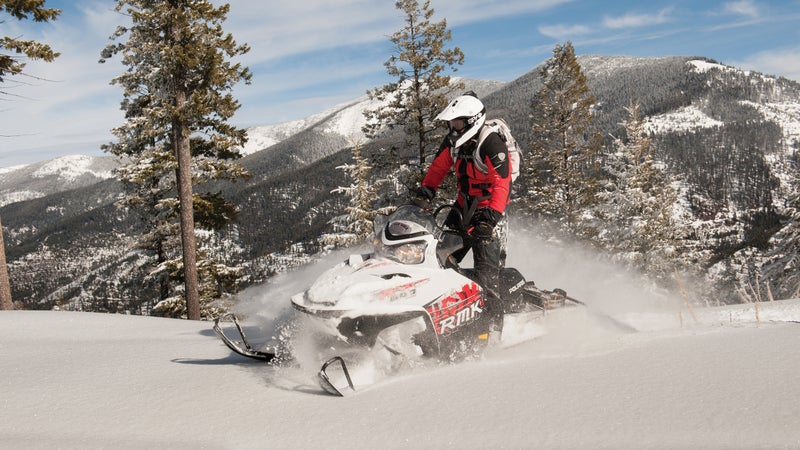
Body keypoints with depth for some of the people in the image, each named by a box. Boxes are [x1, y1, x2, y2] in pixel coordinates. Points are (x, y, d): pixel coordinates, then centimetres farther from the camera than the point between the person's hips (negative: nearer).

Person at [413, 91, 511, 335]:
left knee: (486, 270, -15)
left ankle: (493, 325, -13)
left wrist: (491, 216, -36)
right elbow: (437, 169, 14)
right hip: (464, 205, 8)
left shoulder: (492, 145, -20)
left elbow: (502, 185, -25)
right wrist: (424, 194, 0)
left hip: (489, 208, -8)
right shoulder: (453, 141, 3)